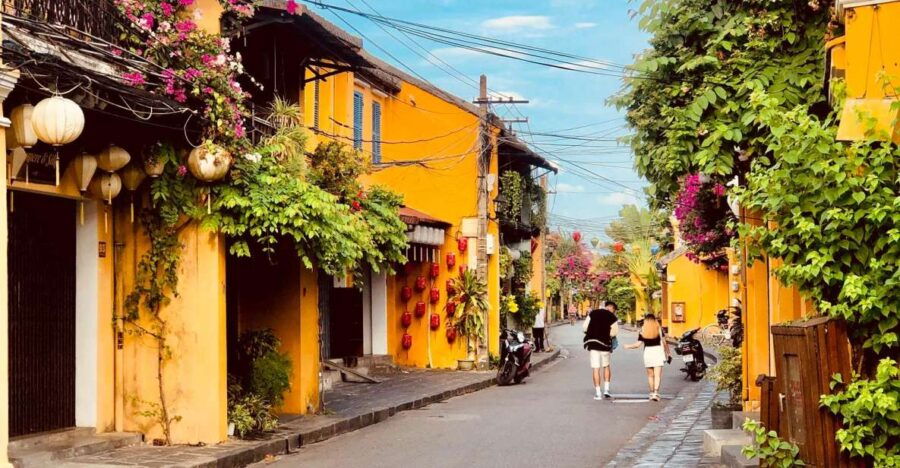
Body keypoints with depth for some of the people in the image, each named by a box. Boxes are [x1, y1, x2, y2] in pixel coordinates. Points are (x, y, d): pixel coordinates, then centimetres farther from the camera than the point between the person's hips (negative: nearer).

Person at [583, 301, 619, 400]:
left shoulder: (593, 313, 3)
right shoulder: (612, 317, -4)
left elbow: (584, 327, 1)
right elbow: (614, 332, -6)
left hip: (593, 343, 1)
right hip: (605, 344, -1)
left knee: (596, 368, 2)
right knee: (606, 366, 19)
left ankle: (598, 393, 1)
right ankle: (606, 389, 11)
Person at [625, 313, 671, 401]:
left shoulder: (643, 330, 3)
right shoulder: (659, 329, 3)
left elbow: (638, 344, 2)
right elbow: (664, 342, 1)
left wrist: (628, 346, 18)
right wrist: (667, 354, 11)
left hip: (647, 351, 1)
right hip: (658, 351, -1)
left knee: (650, 375, 15)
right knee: (657, 375, -5)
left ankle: (652, 393, 20)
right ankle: (656, 393, -18)